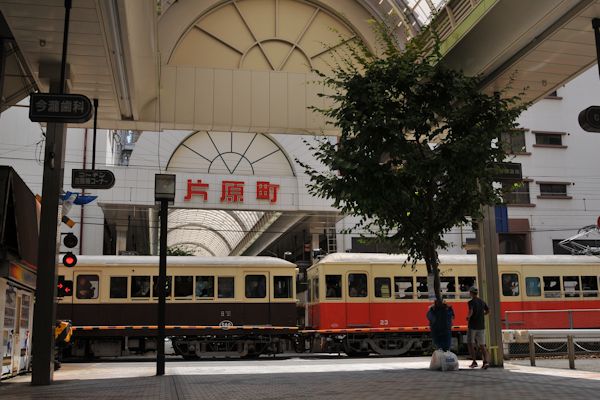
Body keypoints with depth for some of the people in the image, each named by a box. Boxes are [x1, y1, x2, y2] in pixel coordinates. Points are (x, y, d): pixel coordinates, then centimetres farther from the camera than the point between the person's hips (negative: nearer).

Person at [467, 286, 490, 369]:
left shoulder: (471, 302, -11)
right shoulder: (482, 302, 9)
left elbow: (471, 312, -27)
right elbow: (487, 311, 22)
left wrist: (468, 317, -8)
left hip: (473, 326, -5)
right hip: (481, 326, 5)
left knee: (470, 344, 6)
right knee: (482, 345, 6)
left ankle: (474, 361, 3)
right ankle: (486, 361, -8)